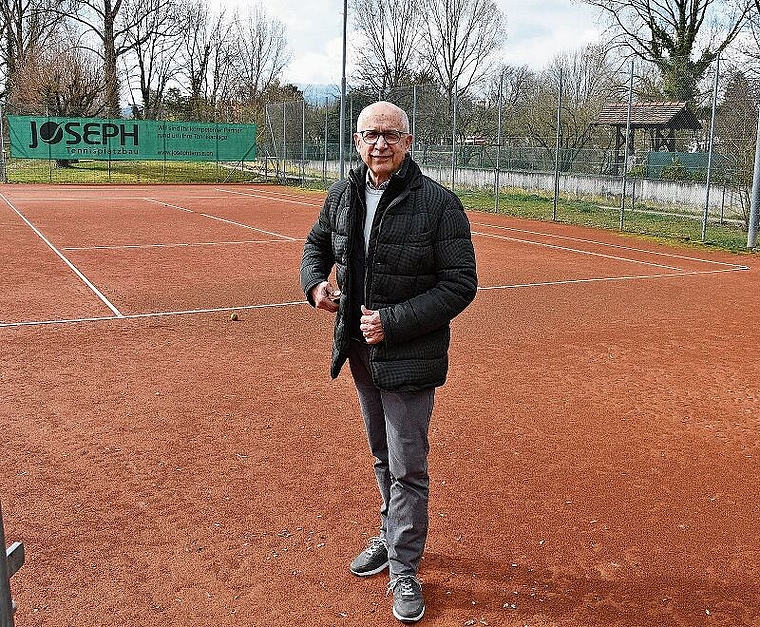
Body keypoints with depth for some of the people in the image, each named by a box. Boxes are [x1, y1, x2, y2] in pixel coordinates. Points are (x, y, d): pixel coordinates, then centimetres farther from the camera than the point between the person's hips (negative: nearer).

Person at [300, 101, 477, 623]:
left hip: (410, 357, -6)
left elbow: (461, 285, -16)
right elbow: (317, 243, 20)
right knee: (383, 458, 22)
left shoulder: (438, 204, -17)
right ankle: (392, 537, 43)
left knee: (407, 468, 3)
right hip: (361, 351, 6)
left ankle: (405, 569, 21)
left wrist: (394, 322, -22)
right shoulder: (342, 196, 1)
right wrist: (316, 283, -2)